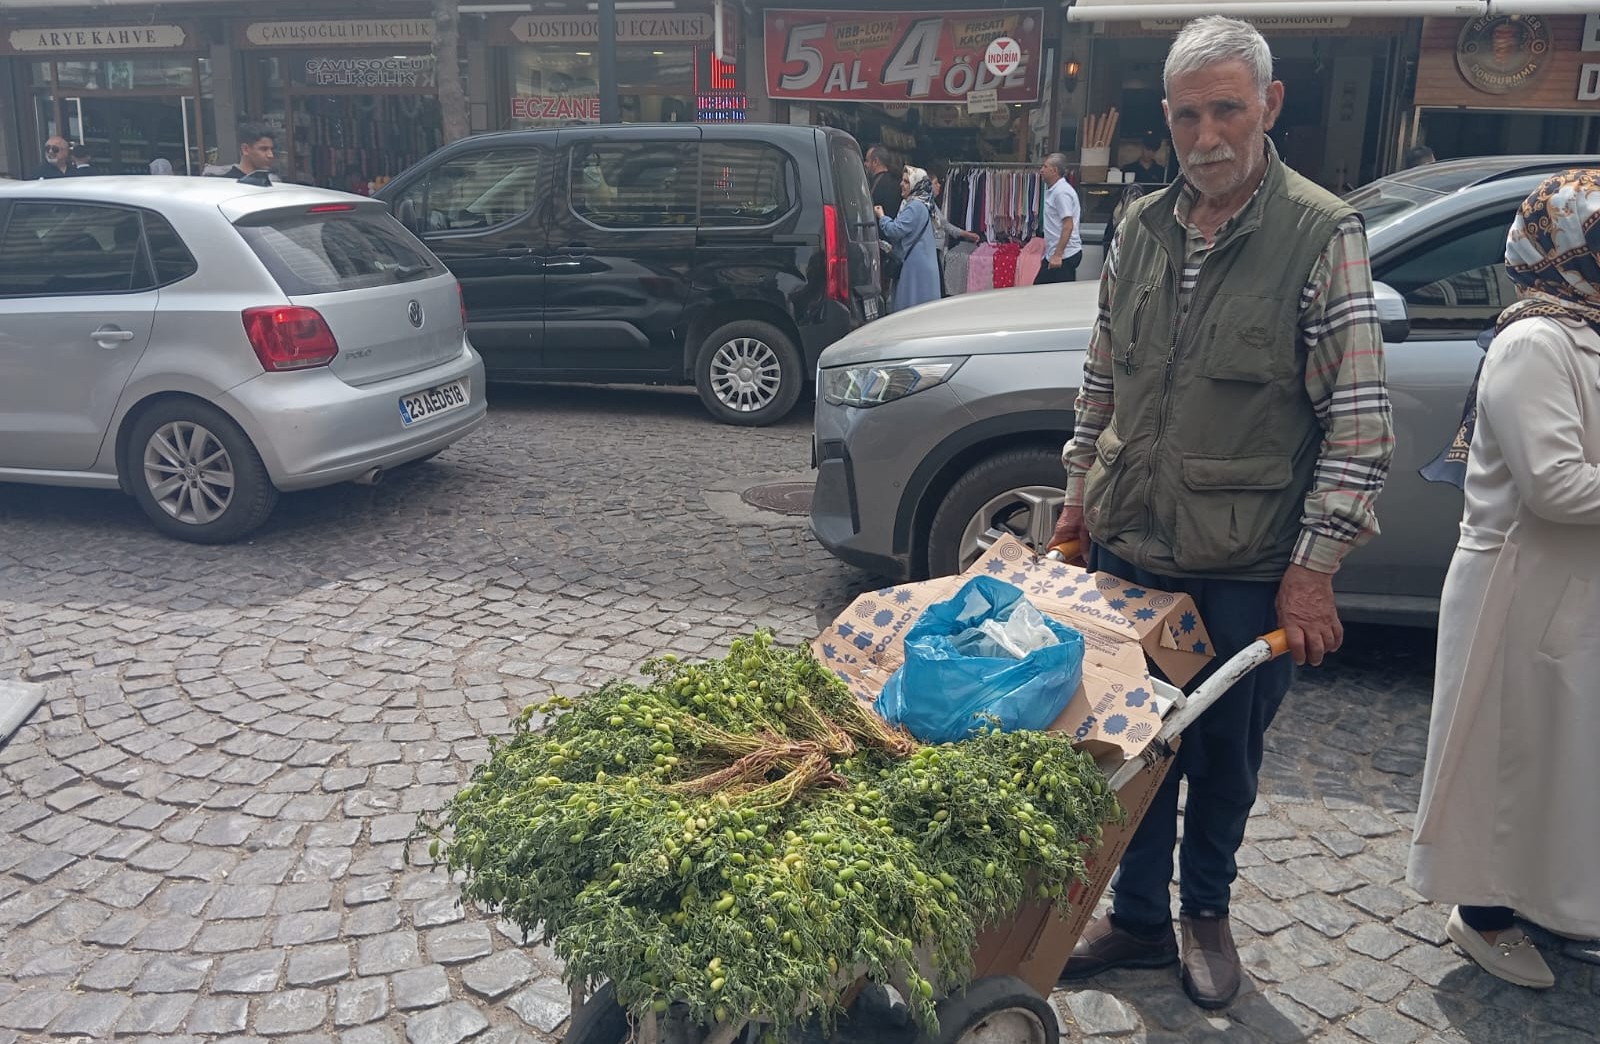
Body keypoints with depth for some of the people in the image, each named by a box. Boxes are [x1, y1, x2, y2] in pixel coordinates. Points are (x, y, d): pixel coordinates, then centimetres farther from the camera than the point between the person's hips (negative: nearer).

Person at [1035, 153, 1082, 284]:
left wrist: (1058, 255, -26)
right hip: (1054, 254, 11)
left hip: (1064, 255, -11)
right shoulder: (1052, 190, 16)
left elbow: (1068, 226, -22)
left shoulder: (1062, 192, -15)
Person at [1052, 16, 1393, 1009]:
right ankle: (1138, 919, 32)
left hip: (1247, 570, -3)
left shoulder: (1324, 234, -10)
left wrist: (1314, 570, -13)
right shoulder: (1141, 226, 5)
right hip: (1130, 548, 4)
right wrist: (1079, 498, 13)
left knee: (1226, 755, 14)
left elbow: (1360, 422, -11)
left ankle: (1207, 910, 38)